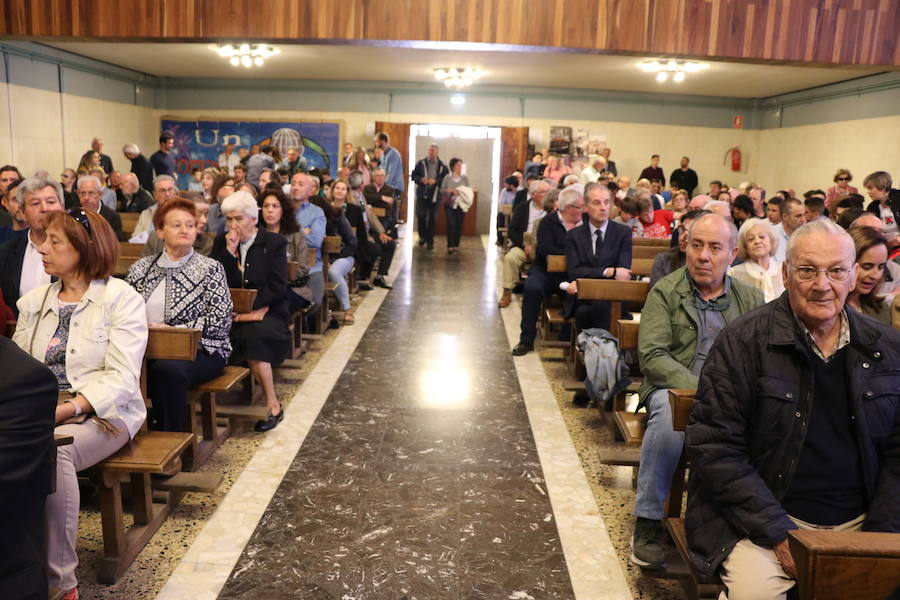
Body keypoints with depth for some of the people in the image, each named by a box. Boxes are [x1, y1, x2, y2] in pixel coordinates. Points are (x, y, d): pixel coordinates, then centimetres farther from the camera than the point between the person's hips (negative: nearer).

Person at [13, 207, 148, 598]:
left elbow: (121, 378, -12)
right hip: (39, 412, 4)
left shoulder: (122, 299, -3)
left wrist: (66, 408, -25)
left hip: (101, 413, -4)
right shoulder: (34, 301, 16)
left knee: (53, 449, -34)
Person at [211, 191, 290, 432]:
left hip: (265, 312, -3)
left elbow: (277, 286, -6)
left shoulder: (275, 243, 3)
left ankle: (273, 406, -20)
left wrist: (249, 309, -16)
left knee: (252, 336, -34)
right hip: (229, 313, 3)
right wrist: (229, 252, -8)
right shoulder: (221, 242, 13)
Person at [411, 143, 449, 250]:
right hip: (422, 193, 1)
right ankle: (422, 236, 17)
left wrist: (435, 181, -15)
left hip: (434, 194, -1)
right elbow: (414, 175, 6)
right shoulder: (421, 163, 3)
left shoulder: (442, 166, 0)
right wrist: (421, 180, -12)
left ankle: (430, 240, 15)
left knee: (432, 218, 4)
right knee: (420, 215, -4)